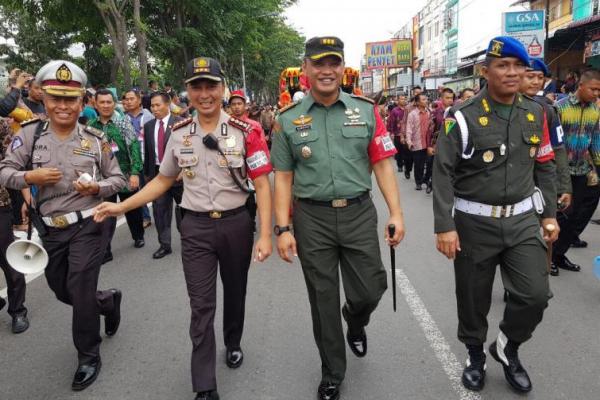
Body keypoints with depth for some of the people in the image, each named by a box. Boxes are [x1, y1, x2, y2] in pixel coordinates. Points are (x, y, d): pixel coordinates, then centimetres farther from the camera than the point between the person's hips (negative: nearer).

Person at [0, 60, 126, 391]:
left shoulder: (95, 138, -4)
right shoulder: (30, 134, 0)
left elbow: (118, 179, 1)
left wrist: (96, 187, -18)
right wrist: (30, 177, -18)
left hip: (86, 226, -4)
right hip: (50, 229, 4)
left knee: (80, 293, -3)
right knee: (62, 291, 16)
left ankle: (89, 358, 18)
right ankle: (109, 300, 45)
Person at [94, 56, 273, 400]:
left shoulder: (245, 132, -9)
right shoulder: (179, 134, 1)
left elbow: (262, 184, -11)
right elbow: (163, 180, 11)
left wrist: (265, 235, -17)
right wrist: (121, 206, 5)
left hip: (236, 223, -1)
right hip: (196, 227, 1)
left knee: (235, 292, 18)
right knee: (201, 306, 3)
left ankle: (234, 344, 47)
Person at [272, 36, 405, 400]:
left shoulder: (366, 111, 2)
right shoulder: (288, 120, 1)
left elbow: (382, 164, 2)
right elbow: (283, 178, 1)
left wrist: (396, 213, -6)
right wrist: (283, 229, -5)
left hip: (359, 213, 1)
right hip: (312, 219, 0)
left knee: (369, 292, 6)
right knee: (323, 301, 10)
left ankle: (356, 323, 46)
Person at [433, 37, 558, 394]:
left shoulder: (536, 114, 6)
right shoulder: (463, 118, -10)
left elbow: (545, 167, 13)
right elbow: (443, 173, -13)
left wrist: (549, 214, 10)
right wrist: (445, 227, -17)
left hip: (523, 219, 4)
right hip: (474, 222, -3)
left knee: (536, 294, -3)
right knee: (473, 298, 10)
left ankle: (508, 347, 27)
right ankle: (476, 356, 36)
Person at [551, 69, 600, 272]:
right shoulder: (560, 107, -11)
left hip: (582, 172, 6)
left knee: (579, 217, 8)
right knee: (564, 215, -2)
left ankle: (558, 253, 22)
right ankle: (549, 254, 16)